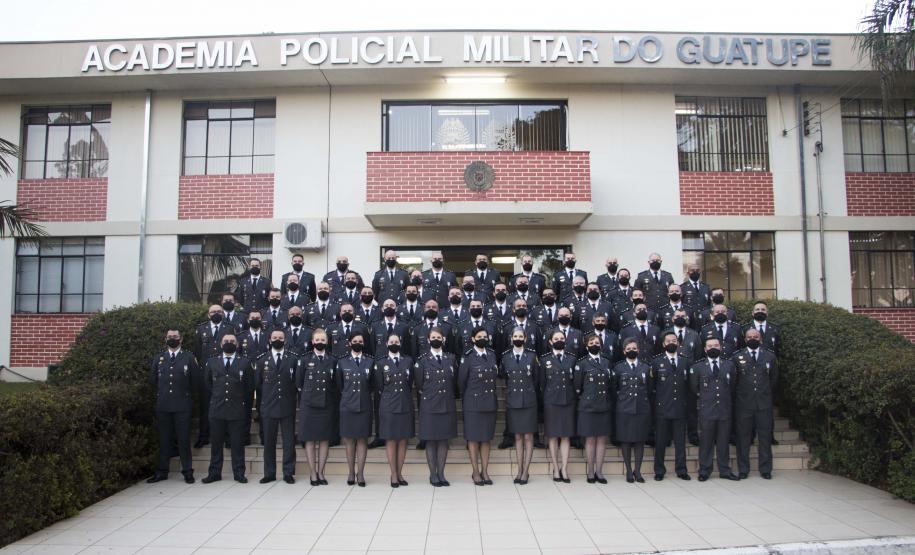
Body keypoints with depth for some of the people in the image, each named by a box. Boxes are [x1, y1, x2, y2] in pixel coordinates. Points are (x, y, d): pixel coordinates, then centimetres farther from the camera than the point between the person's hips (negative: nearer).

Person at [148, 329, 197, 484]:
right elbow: (154, 380, 16)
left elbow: (195, 380, 6)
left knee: (184, 439, 0)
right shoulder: (158, 357, 12)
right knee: (164, 439, 7)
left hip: (182, 405, -2)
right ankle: (162, 471, 16)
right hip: (162, 405, 2)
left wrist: (185, 394, 6)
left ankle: (187, 472, 7)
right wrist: (160, 395, 12)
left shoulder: (188, 357, 4)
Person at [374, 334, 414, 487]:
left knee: (403, 440, 6)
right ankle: (393, 474, 9)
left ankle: (399, 473, 15)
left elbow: (410, 384, 11)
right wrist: (388, 398, 6)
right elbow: (379, 387, 4)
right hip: (388, 406, -2)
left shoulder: (408, 361, 7)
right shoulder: (380, 362, 2)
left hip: (405, 406, 2)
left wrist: (405, 398, 8)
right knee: (390, 440, 1)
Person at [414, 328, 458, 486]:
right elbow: (419, 385, 2)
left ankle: (441, 473, 14)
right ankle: (433, 474, 11)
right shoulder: (422, 360, -1)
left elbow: (455, 381, 13)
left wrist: (450, 396, 9)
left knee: (444, 440, 6)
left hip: (447, 406, 3)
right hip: (429, 406, -3)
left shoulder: (450, 358, 8)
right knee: (430, 441, 2)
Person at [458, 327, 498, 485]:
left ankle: (485, 472, 17)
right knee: (473, 438, 3)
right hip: (473, 404, -4)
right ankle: (476, 473, 12)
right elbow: (461, 381, -2)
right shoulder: (467, 357, -7)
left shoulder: (492, 355, 7)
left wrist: (491, 394, 13)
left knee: (486, 438, 9)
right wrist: (466, 399, 6)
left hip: (490, 402, 4)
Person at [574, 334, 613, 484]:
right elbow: (577, 387, 0)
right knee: (590, 439, 0)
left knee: (602, 439, 5)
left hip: (604, 407, 4)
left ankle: (599, 471, 12)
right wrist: (584, 399, 3)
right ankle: (590, 472, 9)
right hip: (588, 407, -4)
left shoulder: (606, 363, 12)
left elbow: (609, 385, 17)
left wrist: (609, 402, 11)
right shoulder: (582, 363, -1)